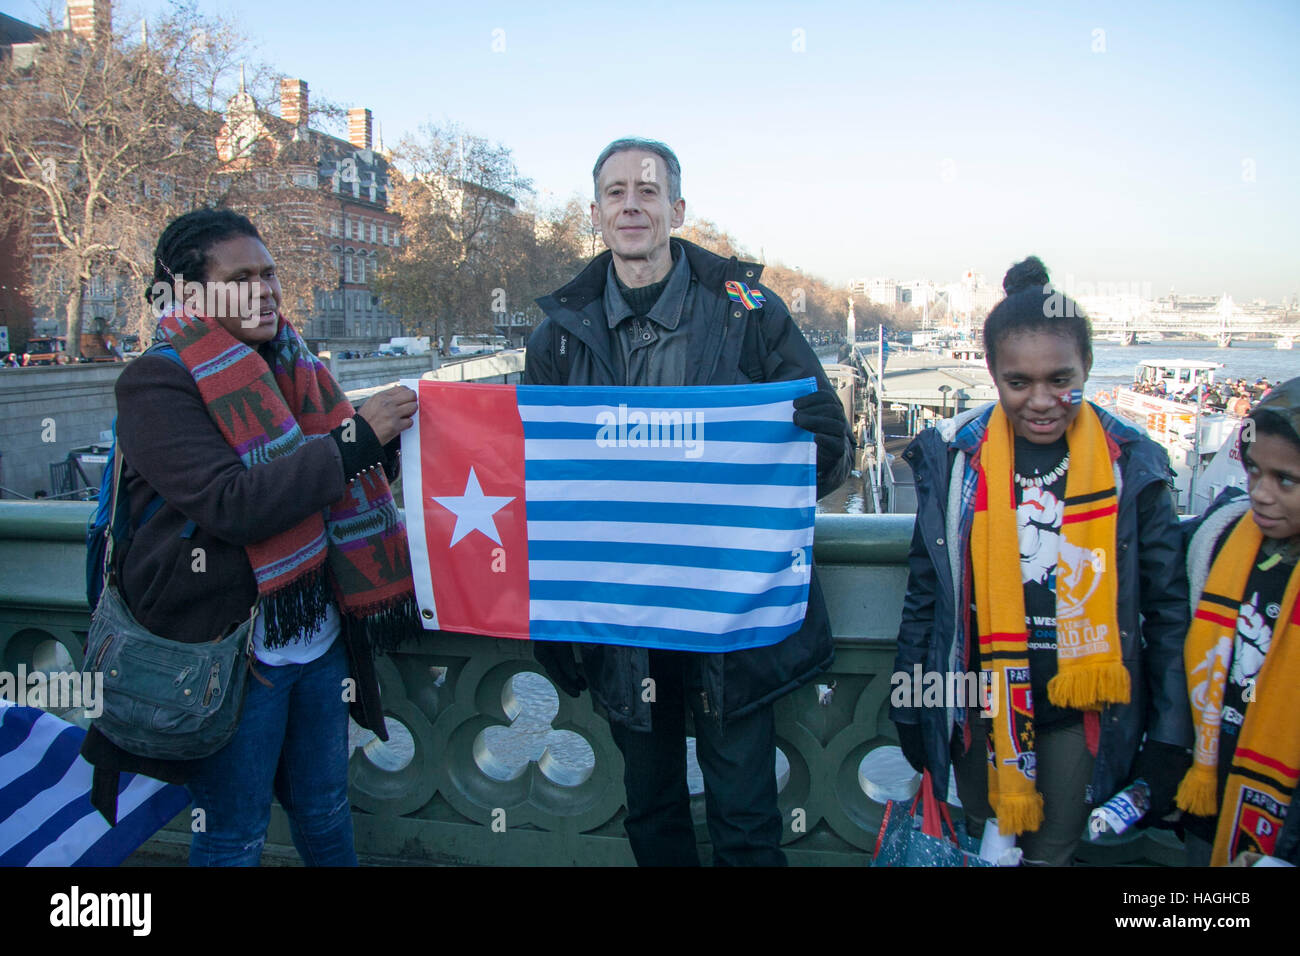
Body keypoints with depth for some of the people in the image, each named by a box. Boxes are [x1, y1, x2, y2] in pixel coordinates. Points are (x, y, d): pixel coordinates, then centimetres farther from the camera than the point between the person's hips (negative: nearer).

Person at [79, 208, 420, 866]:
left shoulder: (293, 367, 8)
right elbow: (229, 505, -26)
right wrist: (354, 439, -25)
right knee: (234, 836, 11)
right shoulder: (157, 383, -12)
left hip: (319, 636, 6)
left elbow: (344, 486, 18)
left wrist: (391, 437, 0)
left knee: (324, 811, 21)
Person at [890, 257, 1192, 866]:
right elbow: (924, 594, 3)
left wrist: (1169, 735, 1)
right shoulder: (953, 459, -5)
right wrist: (911, 710, 5)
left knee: (1053, 852, 13)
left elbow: (1166, 606, 1)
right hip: (980, 706, 1)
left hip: (1082, 708, 0)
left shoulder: (1129, 465, -6)